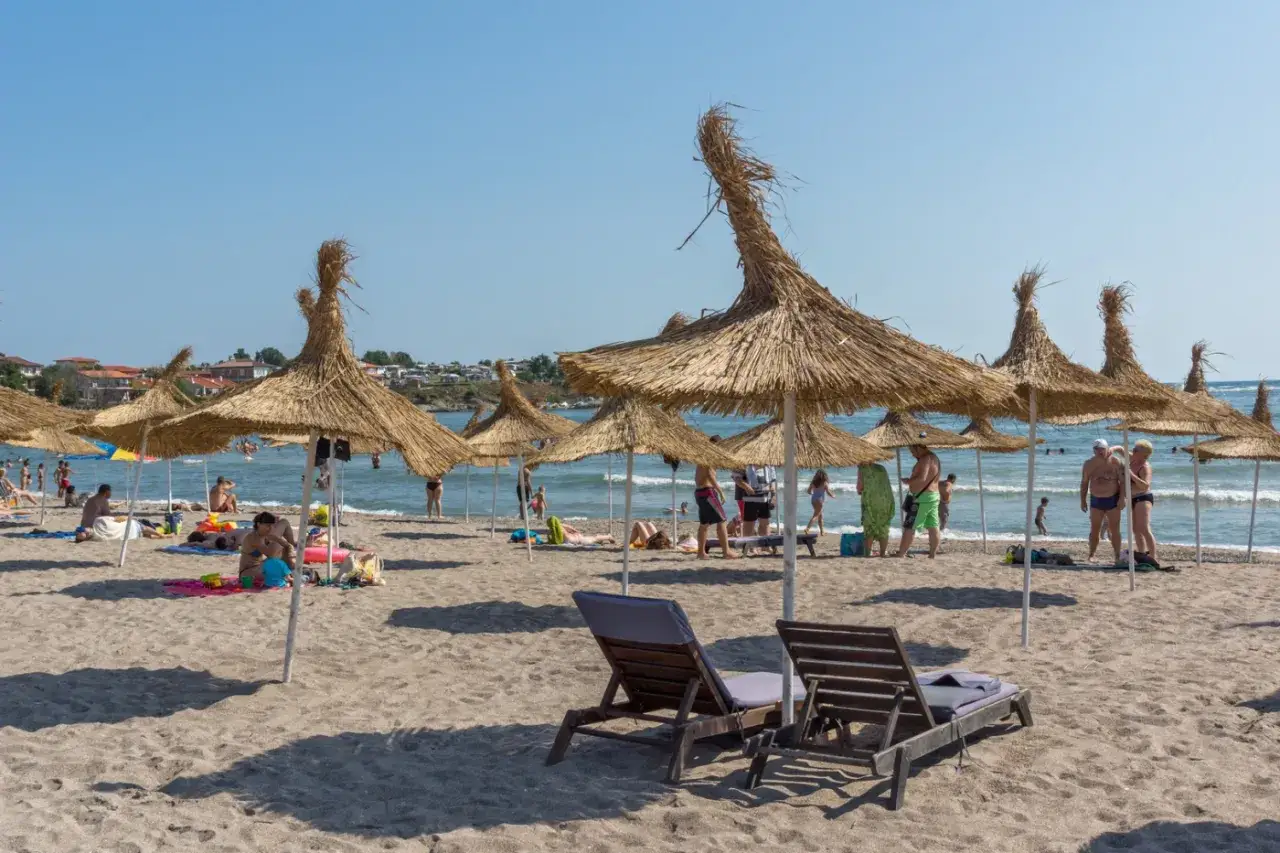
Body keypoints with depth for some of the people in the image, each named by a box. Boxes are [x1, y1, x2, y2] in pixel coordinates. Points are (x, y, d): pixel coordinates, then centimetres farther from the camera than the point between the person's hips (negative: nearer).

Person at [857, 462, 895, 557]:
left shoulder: (862, 469, 2)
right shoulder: (881, 468, 16)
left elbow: (860, 487, -4)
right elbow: (888, 485, 20)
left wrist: (860, 491, 18)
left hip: (871, 500, -4)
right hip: (886, 500, 4)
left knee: (869, 527, 3)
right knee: (883, 527, 9)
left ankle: (868, 552, -2)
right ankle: (883, 552, 7)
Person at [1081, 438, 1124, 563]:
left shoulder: (1115, 462, -9)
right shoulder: (1089, 464, -3)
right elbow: (1084, 483, 5)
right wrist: (1083, 500, 2)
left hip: (1113, 500, -2)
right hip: (1096, 500, 2)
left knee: (1115, 530, 2)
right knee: (1094, 529, 3)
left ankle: (1118, 556, 8)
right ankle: (1091, 555, 8)